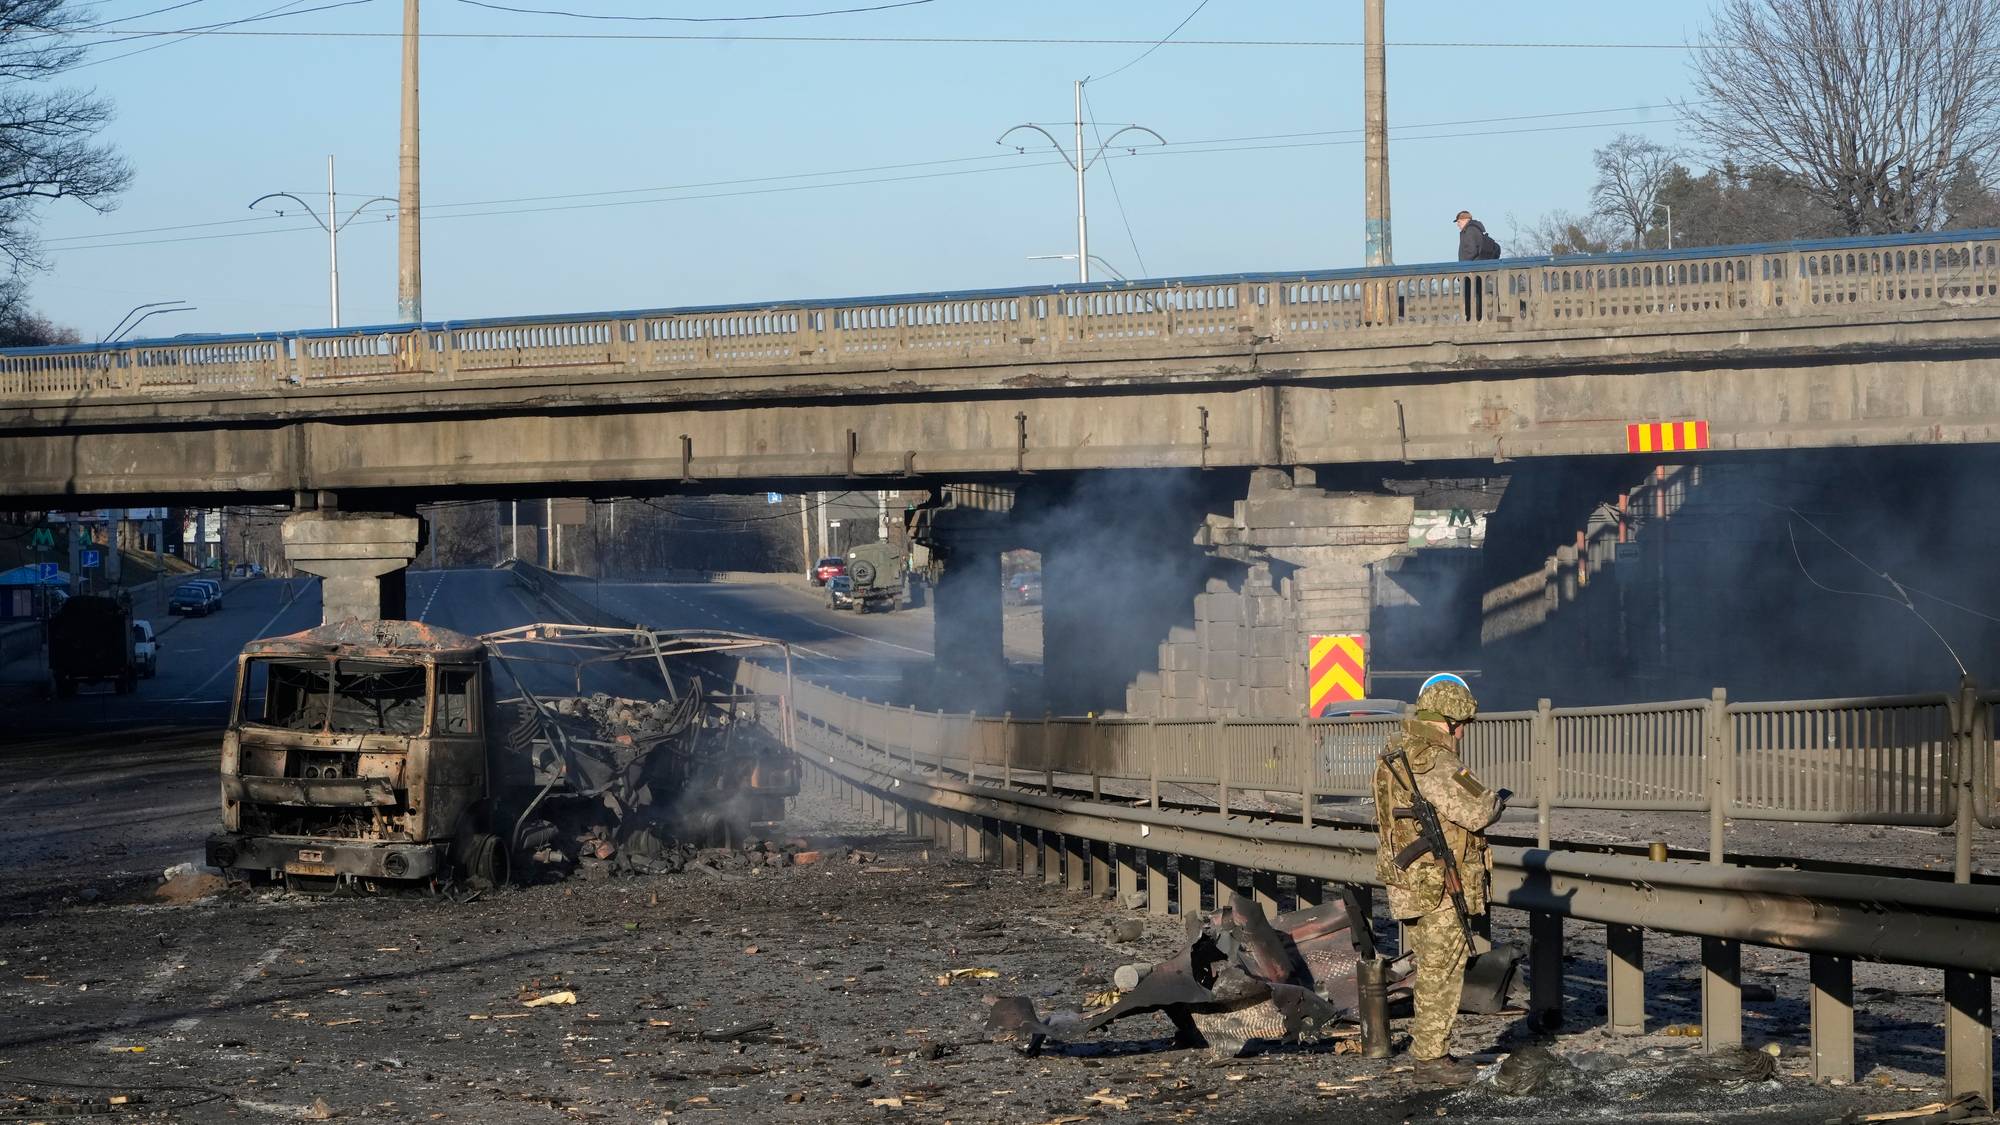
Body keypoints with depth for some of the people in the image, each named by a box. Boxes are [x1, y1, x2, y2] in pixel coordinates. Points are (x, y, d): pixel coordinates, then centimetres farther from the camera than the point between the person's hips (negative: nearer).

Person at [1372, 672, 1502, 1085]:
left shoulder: (1396, 753, 11)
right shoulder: (1433, 762, -21)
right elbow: (1475, 812, -24)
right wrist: (1494, 799, -2)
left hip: (1412, 882, 10)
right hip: (1439, 886, -10)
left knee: (1433, 970, 17)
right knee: (1442, 972, -2)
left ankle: (1430, 1051, 23)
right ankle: (1430, 1057, 2)